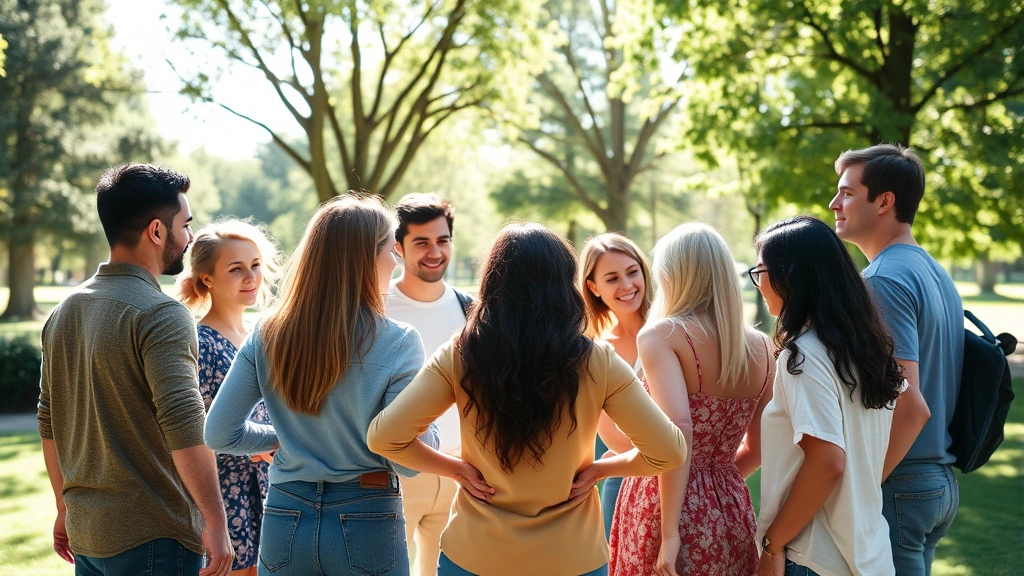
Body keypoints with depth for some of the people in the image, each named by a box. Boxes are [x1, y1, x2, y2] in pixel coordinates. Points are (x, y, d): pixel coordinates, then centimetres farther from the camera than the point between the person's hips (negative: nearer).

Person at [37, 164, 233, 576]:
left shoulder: (64, 313, 10)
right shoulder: (160, 315, -16)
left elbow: (50, 424, 16)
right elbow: (184, 429, -25)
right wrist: (216, 523, -20)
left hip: (85, 532, 8)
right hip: (153, 537, -8)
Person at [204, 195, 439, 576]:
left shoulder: (266, 335, -4)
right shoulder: (397, 344, -14)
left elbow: (219, 434, -2)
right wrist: (431, 432, 5)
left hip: (285, 522, 3)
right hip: (366, 525, -3)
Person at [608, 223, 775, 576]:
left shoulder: (662, 335, -12)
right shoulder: (760, 347, 4)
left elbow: (677, 430, -24)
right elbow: (758, 448, 11)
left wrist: (669, 533, -22)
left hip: (666, 509, -5)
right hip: (730, 515, 5)